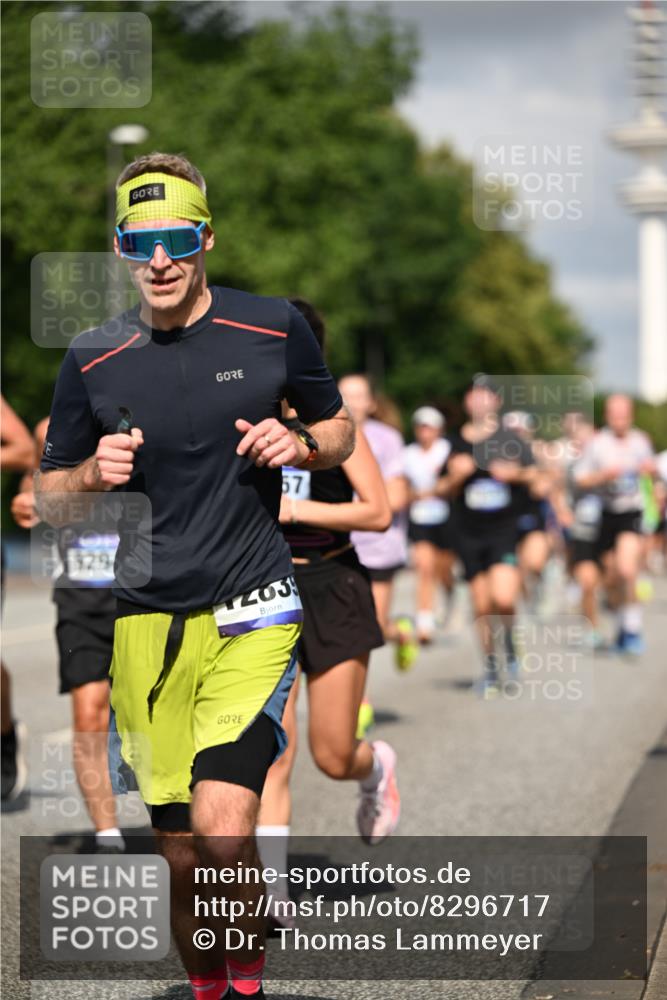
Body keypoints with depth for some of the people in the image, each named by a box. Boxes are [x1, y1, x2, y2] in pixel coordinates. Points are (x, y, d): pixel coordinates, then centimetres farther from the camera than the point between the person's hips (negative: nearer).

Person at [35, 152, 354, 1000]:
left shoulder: (274, 328, 0)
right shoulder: (92, 360, 2)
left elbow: (339, 427, 15)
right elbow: (47, 499, 10)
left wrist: (301, 445, -8)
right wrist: (92, 475, -12)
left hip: (253, 611, -2)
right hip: (146, 624, 2)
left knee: (222, 829, -20)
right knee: (182, 859, 5)